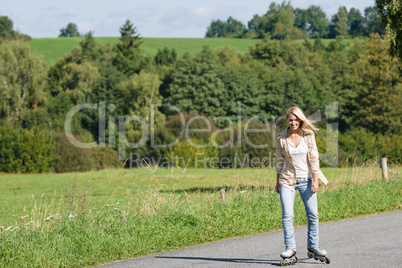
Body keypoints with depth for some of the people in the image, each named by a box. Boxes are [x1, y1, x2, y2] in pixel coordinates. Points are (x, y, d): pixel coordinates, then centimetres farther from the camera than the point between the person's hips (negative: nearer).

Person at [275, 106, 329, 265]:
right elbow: (279, 161, 6)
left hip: (306, 179, 1)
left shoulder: (308, 135, -4)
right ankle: (290, 250, -7)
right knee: (287, 215, -11)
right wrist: (277, 182, 9)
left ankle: (313, 247, 19)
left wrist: (315, 180, -9)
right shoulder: (281, 138, -3)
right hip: (287, 180, -1)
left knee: (313, 214, 3)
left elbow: (314, 158, -3)